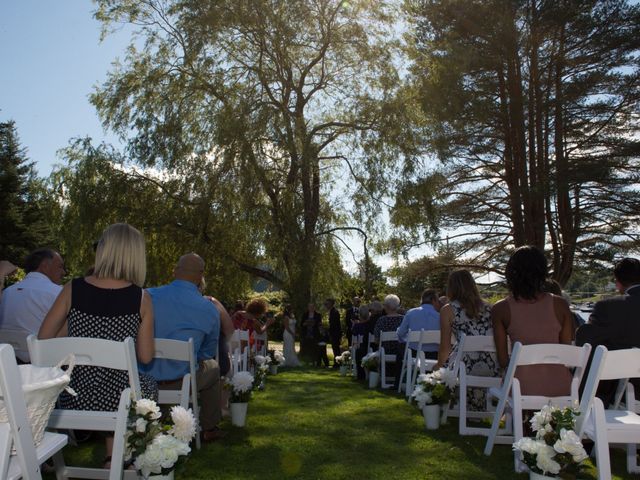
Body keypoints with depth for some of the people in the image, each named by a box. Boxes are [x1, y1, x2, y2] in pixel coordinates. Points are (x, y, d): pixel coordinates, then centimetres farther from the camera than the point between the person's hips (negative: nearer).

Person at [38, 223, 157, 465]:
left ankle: (113, 459, 43)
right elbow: (145, 357, -8)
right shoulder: (141, 298, -14)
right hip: (118, 399, -2)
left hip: (74, 398, 3)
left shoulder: (72, 289, -9)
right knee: (149, 384, 32)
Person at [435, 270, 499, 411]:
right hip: (493, 369, 5)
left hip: (466, 367, -5)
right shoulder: (488, 308, 15)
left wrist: (439, 364, 22)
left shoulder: (448, 310, 4)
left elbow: (445, 346, 5)